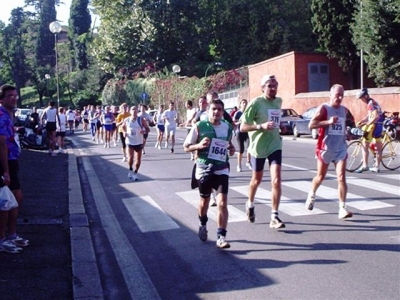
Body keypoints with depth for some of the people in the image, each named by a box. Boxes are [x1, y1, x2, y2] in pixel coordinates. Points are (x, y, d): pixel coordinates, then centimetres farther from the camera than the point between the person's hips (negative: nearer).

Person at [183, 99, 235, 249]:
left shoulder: (228, 127, 3)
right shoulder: (199, 126, -9)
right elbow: (186, 147, -4)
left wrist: (231, 148, 3)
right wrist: (199, 145, -22)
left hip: (222, 169, 2)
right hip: (204, 169, -1)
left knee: (223, 202, -11)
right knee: (204, 200, 16)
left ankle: (221, 237, -8)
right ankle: (203, 225, 45)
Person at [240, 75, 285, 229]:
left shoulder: (279, 101, 4)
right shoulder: (256, 103, -14)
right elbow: (242, 127, -16)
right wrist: (261, 126, -27)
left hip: (275, 145, 3)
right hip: (258, 147, -3)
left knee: (276, 180, -11)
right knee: (257, 179, 15)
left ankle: (274, 217, -6)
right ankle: (250, 204, 43)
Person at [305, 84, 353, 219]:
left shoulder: (344, 110, 10)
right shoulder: (323, 108, -8)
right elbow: (311, 125, -15)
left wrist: (346, 133, 9)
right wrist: (328, 122, -25)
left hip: (340, 148, 3)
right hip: (325, 148, -3)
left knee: (341, 178, -9)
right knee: (320, 176, 14)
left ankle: (342, 208, -9)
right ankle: (312, 195, 43)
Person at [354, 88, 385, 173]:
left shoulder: (371, 103, -14)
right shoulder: (372, 103, 19)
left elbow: (376, 117, -24)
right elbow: (368, 116, 21)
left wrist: (366, 124, -24)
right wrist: (360, 121, 8)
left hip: (374, 125, -10)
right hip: (379, 125, 10)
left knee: (365, 144, -8)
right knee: (378, 147, 11)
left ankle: (365, 166, -11)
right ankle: (376, 167, 16)